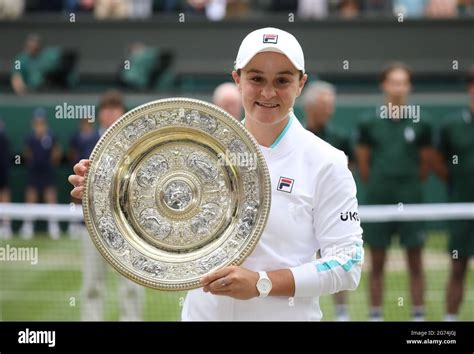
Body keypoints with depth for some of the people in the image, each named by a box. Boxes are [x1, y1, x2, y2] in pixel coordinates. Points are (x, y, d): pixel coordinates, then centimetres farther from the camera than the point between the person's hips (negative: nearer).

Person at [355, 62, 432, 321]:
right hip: (378, 200, 0)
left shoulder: (420, 125, 1)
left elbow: (425, 164, 8)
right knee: (377, 264, 4)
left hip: (410, 201, 0)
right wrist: (378, 186, 8)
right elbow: (363, 164, 7)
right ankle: (375, 315, 10)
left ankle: (418, 315, 6)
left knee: (415, 263, 2)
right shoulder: (369, 124, 0)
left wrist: (410, 184, 7)